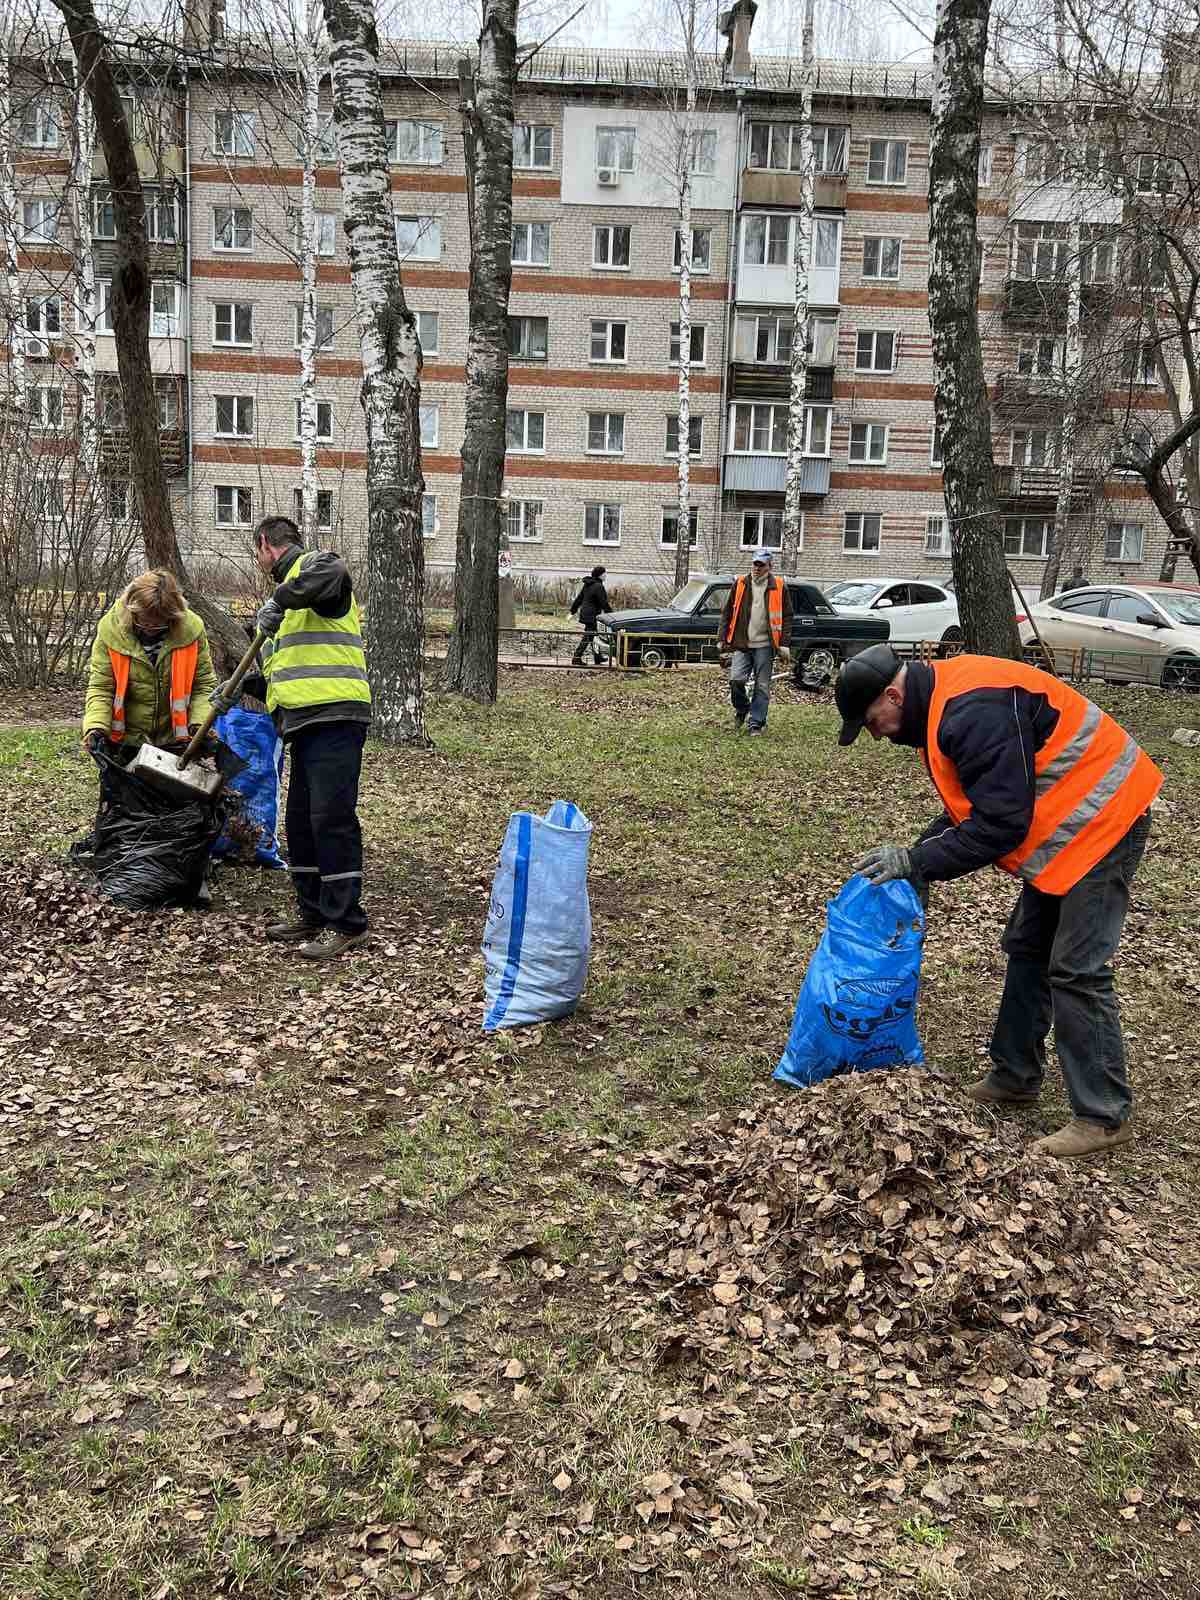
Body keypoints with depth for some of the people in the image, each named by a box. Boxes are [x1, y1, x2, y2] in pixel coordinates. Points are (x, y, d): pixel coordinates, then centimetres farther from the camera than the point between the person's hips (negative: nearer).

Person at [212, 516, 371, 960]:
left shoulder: (314, 561, -1)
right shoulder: (291, 587, 28)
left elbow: (330, 572, -30)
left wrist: (280, 599, -26)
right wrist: (241, 687, 22)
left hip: (335, 715, -11)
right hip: (306, 720, 11)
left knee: (332, 819, -10)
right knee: (301, 822, 13)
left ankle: (346, 924, -4)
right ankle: (314, 916, 23)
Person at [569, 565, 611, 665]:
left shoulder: (587, 585, 12)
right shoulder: (598, 587, -16)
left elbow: (578, 599, 17)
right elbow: (603, 602, -16)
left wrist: (572, 612, 22)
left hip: (585, 613, 10)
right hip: (592, 615, -10)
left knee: (592, 636, 18)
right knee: (588, 637, -6)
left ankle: (597, 657, 27)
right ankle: (576, 658, -7)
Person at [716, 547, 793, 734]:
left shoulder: (779, 587, 3)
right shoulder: (740, 584, 7)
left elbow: (786, 617, 5)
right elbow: (727, 613, 11)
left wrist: (784, 644, -2)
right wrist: (721, 639, 6)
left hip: (765, 645, -1)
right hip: (741, 644, 1)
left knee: (762, 687, 1)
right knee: (736, 679, -11)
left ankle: (756, 723, 10)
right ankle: (742, 709, 17)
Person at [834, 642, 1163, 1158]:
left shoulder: (974, 711, -28)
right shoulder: (942, 701, 6)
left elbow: (1001, 823, -28)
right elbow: (974, 803, 14)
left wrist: (917, 862, -20)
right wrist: (916, 855, 3)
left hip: (1099, 822, -11)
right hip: (1066, 824, 11)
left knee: (1075, 971, -8)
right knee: (1027, 950, 15)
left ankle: (1105, 1116, 3)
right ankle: (1015, 1078, 27)